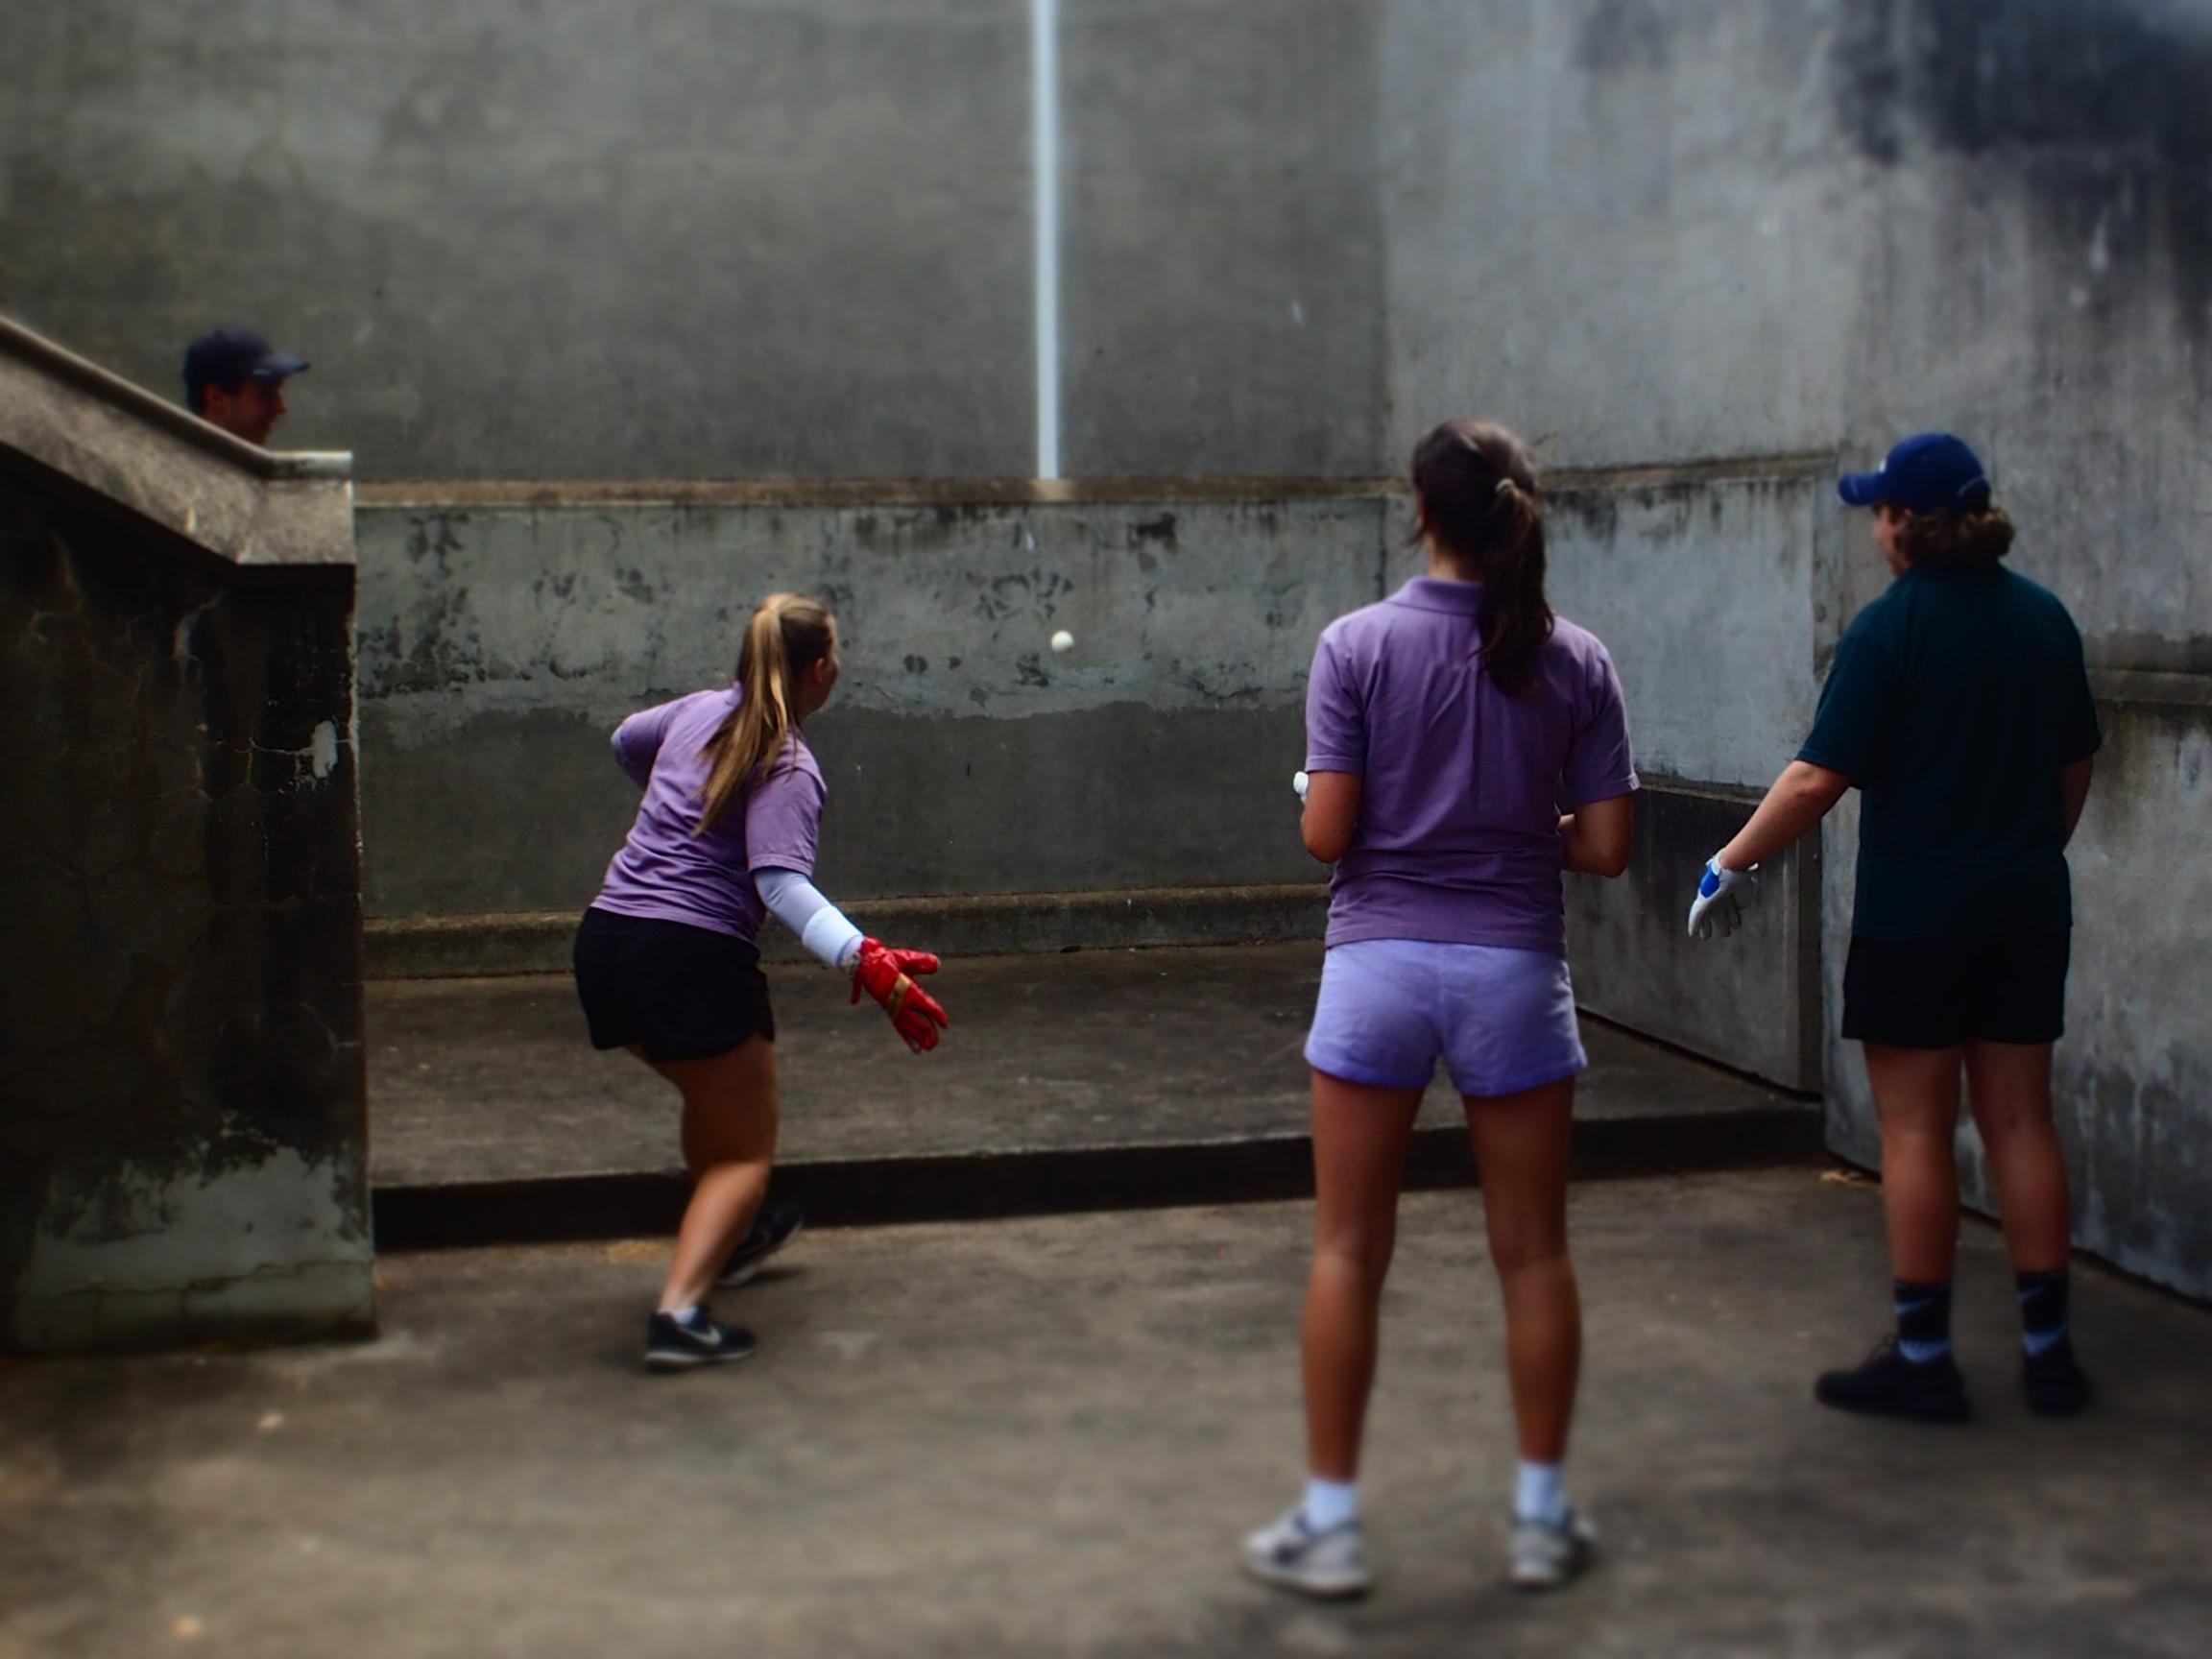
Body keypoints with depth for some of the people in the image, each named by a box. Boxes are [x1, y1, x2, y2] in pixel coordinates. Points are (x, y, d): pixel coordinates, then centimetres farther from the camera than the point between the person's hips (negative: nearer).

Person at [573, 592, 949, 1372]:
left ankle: (722, 1245, 50)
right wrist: (869, 965, -35)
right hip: (693, 956, -8)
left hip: (605, 940, 8)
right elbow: (782, 885, -25)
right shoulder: (789, 767, -11)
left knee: (711, 1095, 32)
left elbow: (625, 741, 33)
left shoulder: (701, 710, 11)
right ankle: (678, 1314, -12)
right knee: (745, 1151, 5)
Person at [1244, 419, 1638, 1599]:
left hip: (1380, 960, -1)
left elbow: (1325, 833, -10)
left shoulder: (1358, 645, -7)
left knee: (1348, 1250, 9)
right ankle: (1542, 1519, 21)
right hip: (1513, 969, 1)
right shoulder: (1573, 661, -1)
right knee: (1533, 1253, 13)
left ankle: (1330, 1524, 14)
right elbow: (1606, 846, -2)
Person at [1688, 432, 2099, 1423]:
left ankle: (1922, 1359, 8)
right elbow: (2075, 766, 15)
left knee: (1916, 1133, 2)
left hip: (1914, 915, -6)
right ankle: (2048, 1350, 17)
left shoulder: (1890, 628, -13)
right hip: (2026, 910, 6)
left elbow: (1816, 781, -18)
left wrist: (1731, 866, -7)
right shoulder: (2044, 619, 6)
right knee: (2021, 1121, 12)